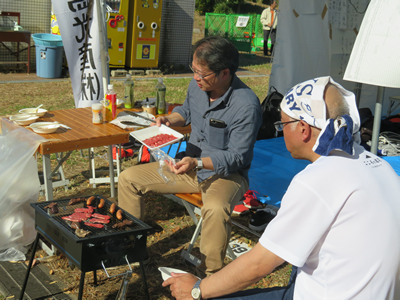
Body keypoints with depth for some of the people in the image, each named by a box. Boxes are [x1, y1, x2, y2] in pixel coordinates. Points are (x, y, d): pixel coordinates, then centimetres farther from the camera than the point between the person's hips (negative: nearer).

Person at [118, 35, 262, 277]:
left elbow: (236, 158, -23)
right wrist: (170, 119, 0)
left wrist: (198, 163, -35)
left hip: (227, 173, -7)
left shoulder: (246, 105, -25)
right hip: (191, 165, 7)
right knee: (128, 179, 1)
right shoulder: (197, 86, -4)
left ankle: (210, 277, -19)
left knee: (215, 209, -42)